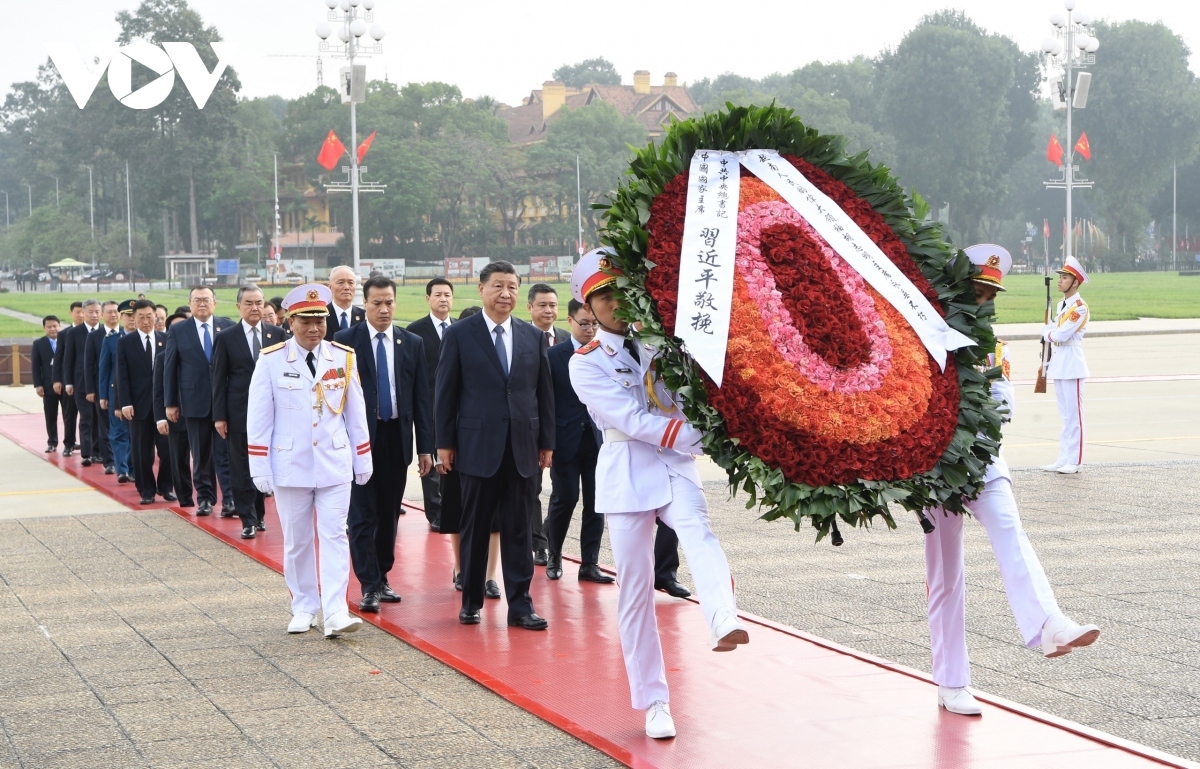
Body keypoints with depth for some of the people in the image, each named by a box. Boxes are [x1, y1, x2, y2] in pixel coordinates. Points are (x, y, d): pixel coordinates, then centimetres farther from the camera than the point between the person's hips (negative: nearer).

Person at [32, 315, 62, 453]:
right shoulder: (38, 343, 6)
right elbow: (35, 366, 3)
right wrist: (38, 385, -5)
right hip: (49, 385, 1)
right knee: (50, 416, 4)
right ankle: (52, 443, 11)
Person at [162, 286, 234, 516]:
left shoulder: (227, 327, 3)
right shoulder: (178, 331, 4)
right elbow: (169, 367, 5)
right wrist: (170, 403, 2)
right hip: (195, 400, 0)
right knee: (201, 453, 5)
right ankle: (205, 498, 14)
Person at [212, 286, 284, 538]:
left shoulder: (276, 334, 5)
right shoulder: (226, 338, 0)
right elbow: (218, 379, 0)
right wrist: (219, 416, -5)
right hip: (239, 412, -2)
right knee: (242, 468, 1)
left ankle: (258, 514, 20)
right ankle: (248, 520, 7)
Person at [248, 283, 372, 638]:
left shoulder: (343, 358, 2)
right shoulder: (271, 361, -3)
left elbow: (356, 413, 8)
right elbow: (258, 419, -2)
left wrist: (363, 460, 9)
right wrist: (260, 468, -4)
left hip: (335, 465, 1)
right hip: (290, 466, -1)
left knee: (334, 536, -5)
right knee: (297, 540, 8)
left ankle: (336, 612, -9)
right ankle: (304, 608, 19)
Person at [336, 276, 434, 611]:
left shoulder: (412, 344, 7)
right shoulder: (345, 341, -1)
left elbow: (422, 398, 7)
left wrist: (425, 447, 2)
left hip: (397, 438, 3)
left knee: (389, 514, 10)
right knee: (362, 515, -4)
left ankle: (382, 577, 21)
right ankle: (369, 585, -2)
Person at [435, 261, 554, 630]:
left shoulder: (533, 336, 8)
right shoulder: (459, 334, -1)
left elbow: (544, 391, 11)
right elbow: (445, 392, 0)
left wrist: (547, 441, 8)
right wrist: (444, 442, -3)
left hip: (523, 447, 2)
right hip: (478, 446, -2)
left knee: (519, 530, 4)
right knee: (475, 528, 7)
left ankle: (520, 605, 9)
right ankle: (471, 601, 18)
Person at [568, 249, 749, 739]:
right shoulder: (586, 363, -1)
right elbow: (632, 420, -13)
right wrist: (694, 436, -21)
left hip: (676, 465, 1)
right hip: (627, 473, -1)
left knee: (699, 533, -31)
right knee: (635, 590, 1)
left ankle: (725, 624, -55)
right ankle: (654, 702, 11)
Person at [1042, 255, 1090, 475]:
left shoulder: (1080, 306, -13)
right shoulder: (1061, 305, 15)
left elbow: (1061, 334, -19)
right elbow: (1050, 331, 18)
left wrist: (1048, 334, -2)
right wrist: (1049, 334, -2)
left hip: (1072, 364, -9)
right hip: (1059, 364, 9)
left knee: (1073, 414, -4)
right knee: (1064, 414, 11)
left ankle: (1074, 461, -1)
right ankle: (1063, 458, 15)